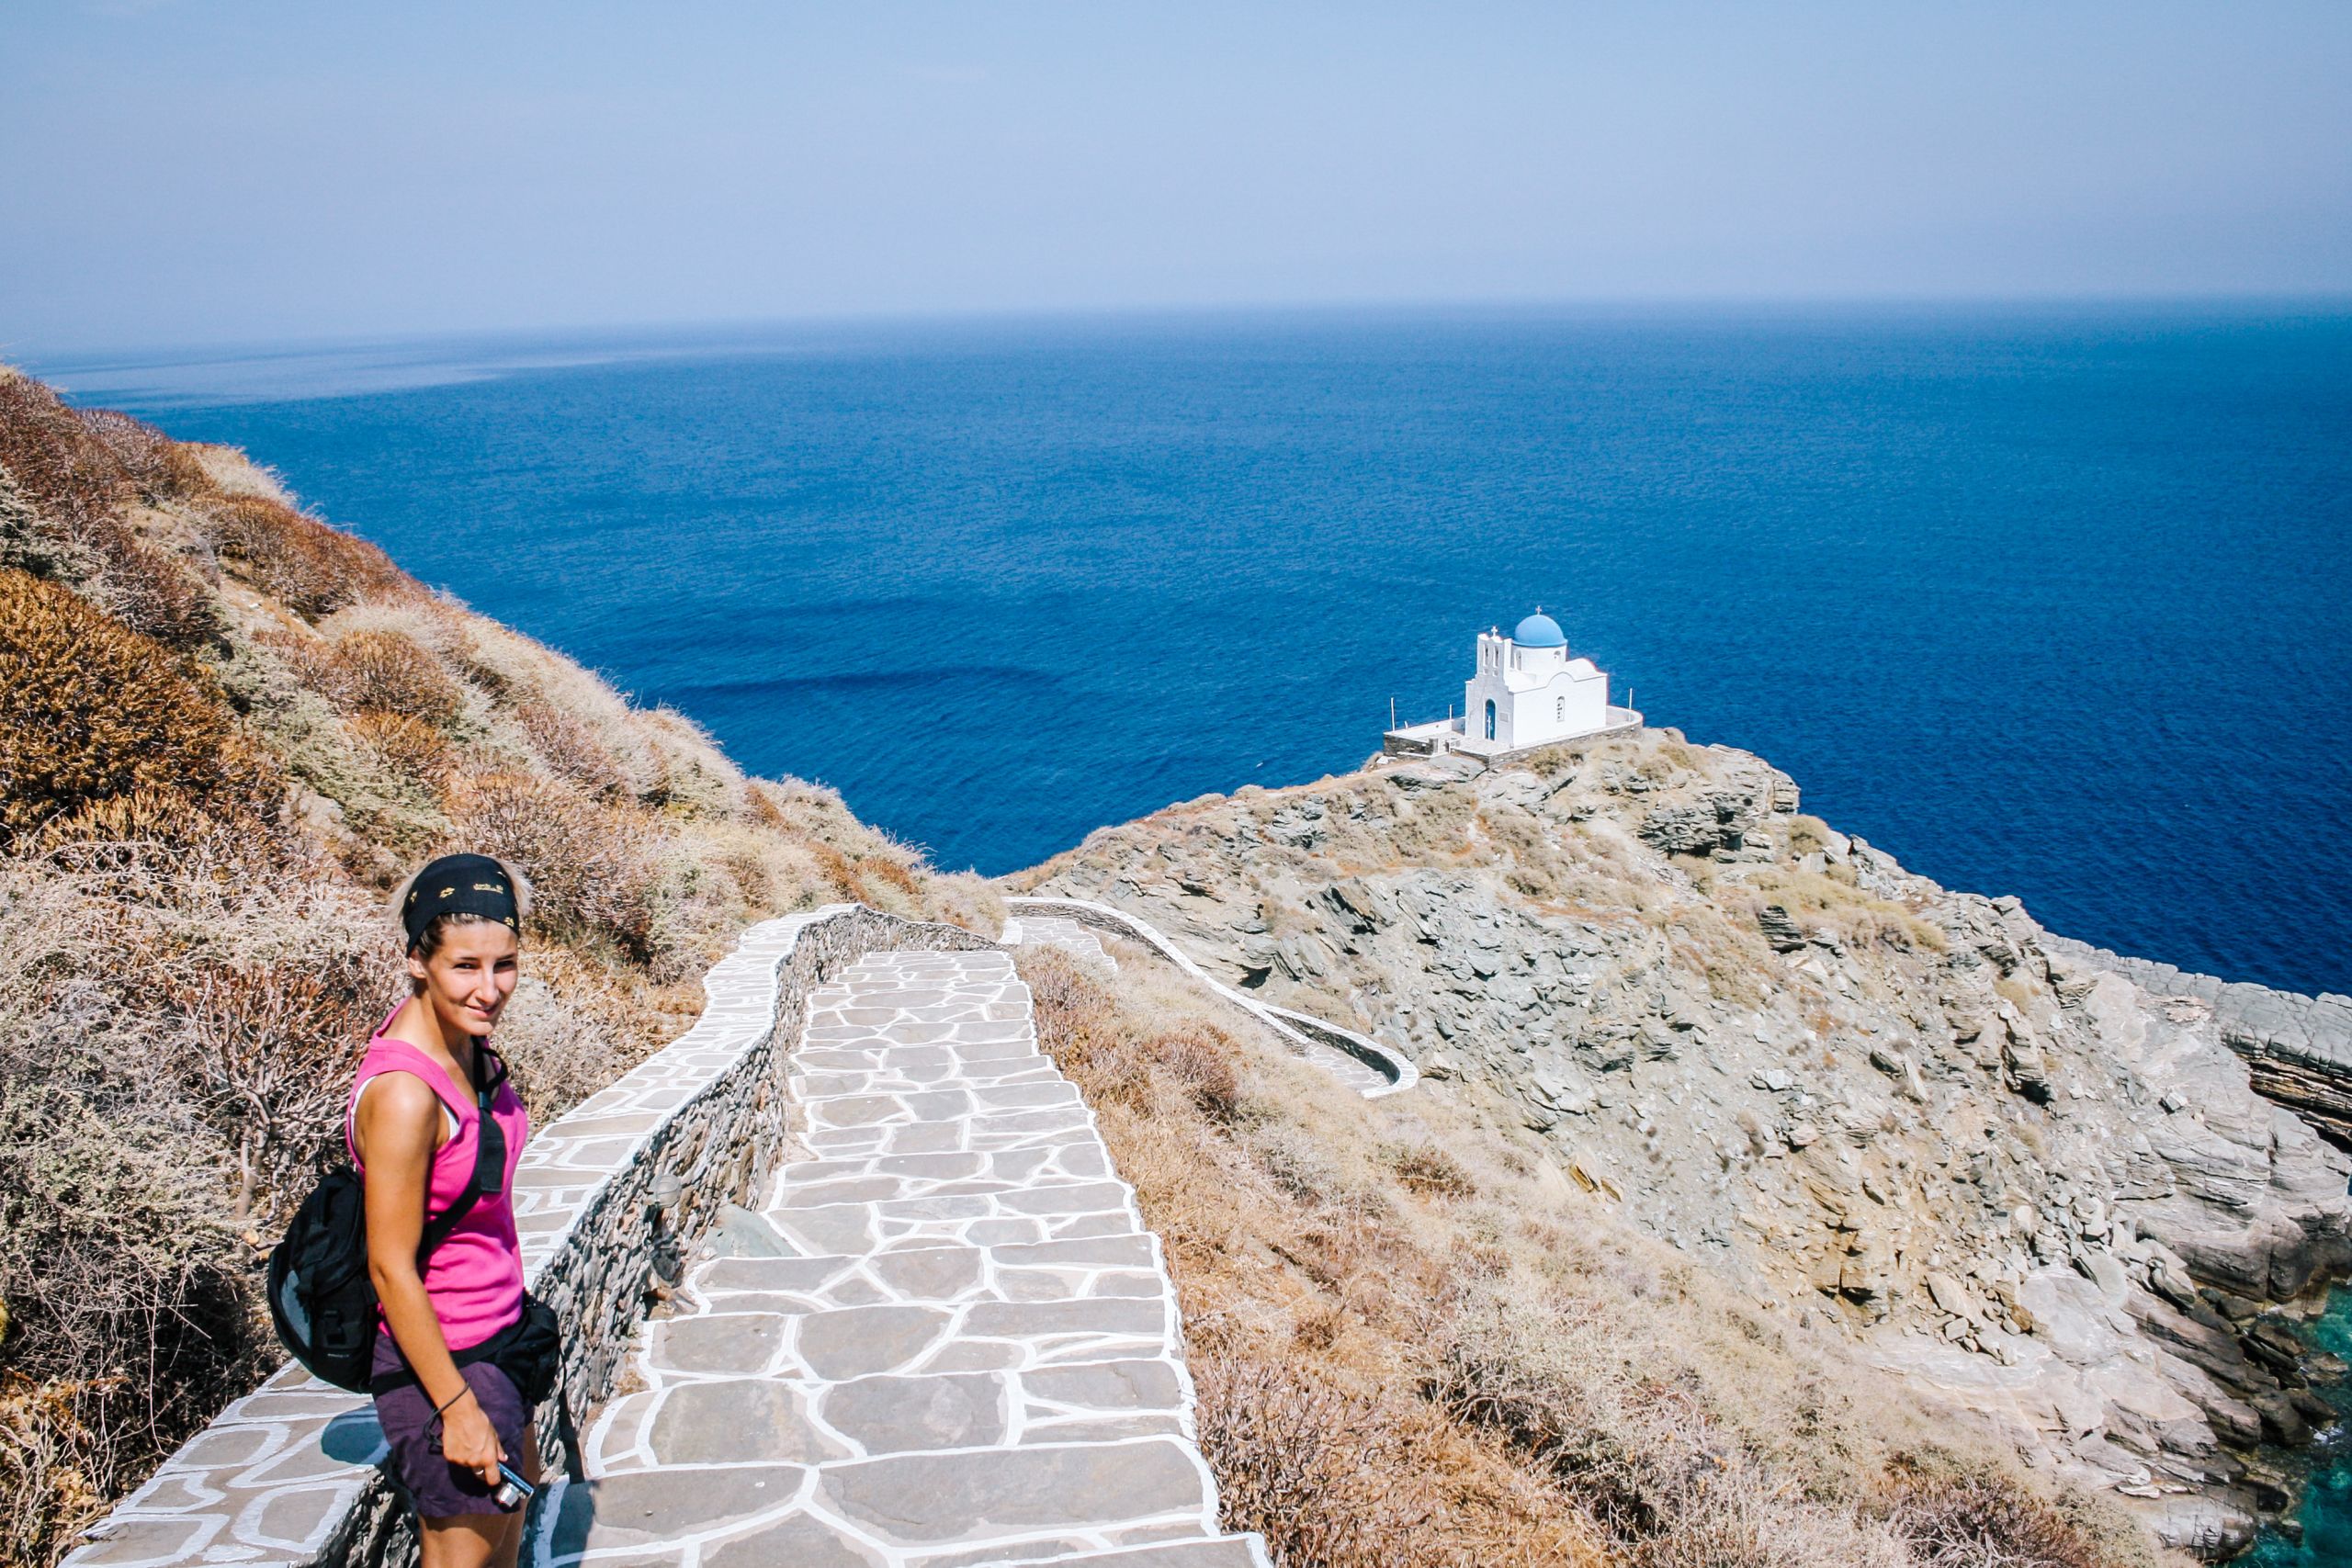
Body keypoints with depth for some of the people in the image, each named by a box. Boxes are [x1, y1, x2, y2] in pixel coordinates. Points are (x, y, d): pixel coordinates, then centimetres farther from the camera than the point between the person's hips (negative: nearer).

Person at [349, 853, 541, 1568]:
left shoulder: (466, 1039, -5)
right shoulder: (403, 1092, -30)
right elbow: (391, 1268, -25)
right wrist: (457, 1407, -21)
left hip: (495, 1334, 8)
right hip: (440, 1359, -8)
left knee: (514, 1489, 29)